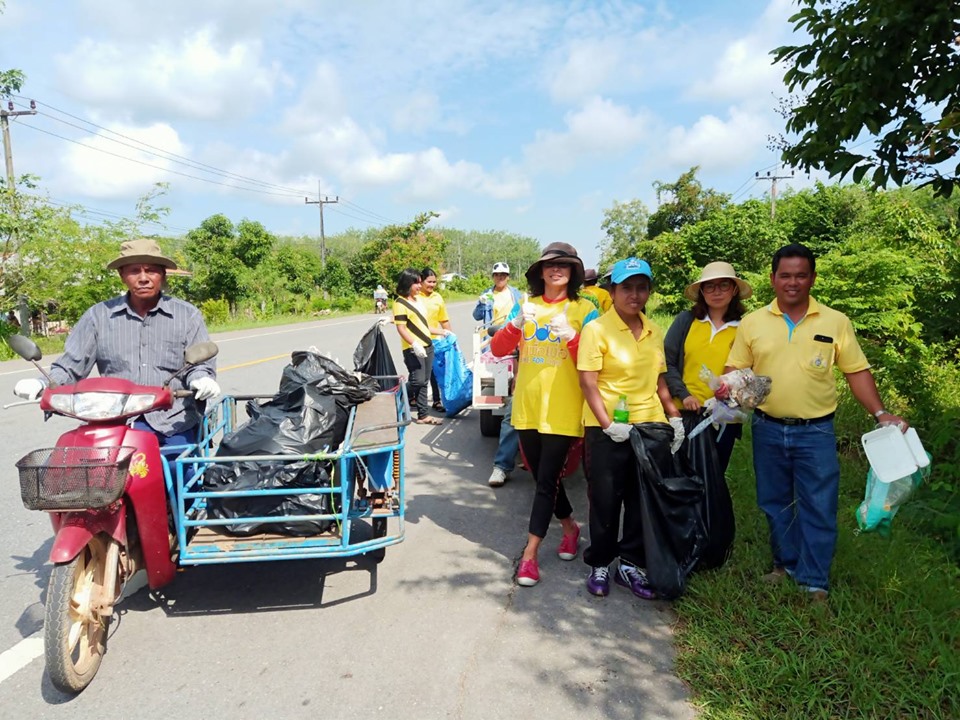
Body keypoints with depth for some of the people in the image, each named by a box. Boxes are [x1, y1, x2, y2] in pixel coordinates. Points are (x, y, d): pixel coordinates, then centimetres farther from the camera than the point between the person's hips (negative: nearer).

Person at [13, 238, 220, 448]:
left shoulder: (188, 315, 6)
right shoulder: (98, 315, 10)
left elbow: (201, 364, 4)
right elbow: (70, 365, 11)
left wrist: (201, 380, -19)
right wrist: (43, 384, -8)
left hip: (175, 424, -1)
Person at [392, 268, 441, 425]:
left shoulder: (418, 299, 14)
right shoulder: (400, 303, -11)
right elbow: (401, 328, -16)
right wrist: (414, 344, -26)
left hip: (427, 346, 8)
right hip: (413, 349, -8)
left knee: (424, 382, 8)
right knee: (417, 380, -14)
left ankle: (422, 415, 12)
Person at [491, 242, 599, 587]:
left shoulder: (584, 309, -2)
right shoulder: (526, 306, 6)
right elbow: (498, 349, -2)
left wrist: (571, 336, -25)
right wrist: (515, 325, -20)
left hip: (562, 410, -4)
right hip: (527, 407, 4)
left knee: (547, 479, -2)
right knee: (542, 477, 15)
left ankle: (530, 554, 8)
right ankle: (570, 527, 39)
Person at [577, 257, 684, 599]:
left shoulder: (654, 332, 10)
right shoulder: (597, 329, -8)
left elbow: (659, 380, 16)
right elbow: (588, 382, -12)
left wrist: (675, 417, 6)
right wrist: (608, 425, -18)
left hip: (650, 425, 5)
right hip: (607, 430, -5)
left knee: (643, 500, 11)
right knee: (605, 500, 5)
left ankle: (630, 564, 26)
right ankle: (599, 565, 23)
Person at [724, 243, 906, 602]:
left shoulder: (836, 322, -1)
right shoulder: (752, 323, 1)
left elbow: (857, 371, 2)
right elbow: (735, 369, 4)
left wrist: (880, 413, -7)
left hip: (815, 431, -1)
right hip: (767, 430, 2)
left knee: (819, 507, 4)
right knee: (775, 504, 14)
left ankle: (814, 581, 19)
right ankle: (786, 563, 33)